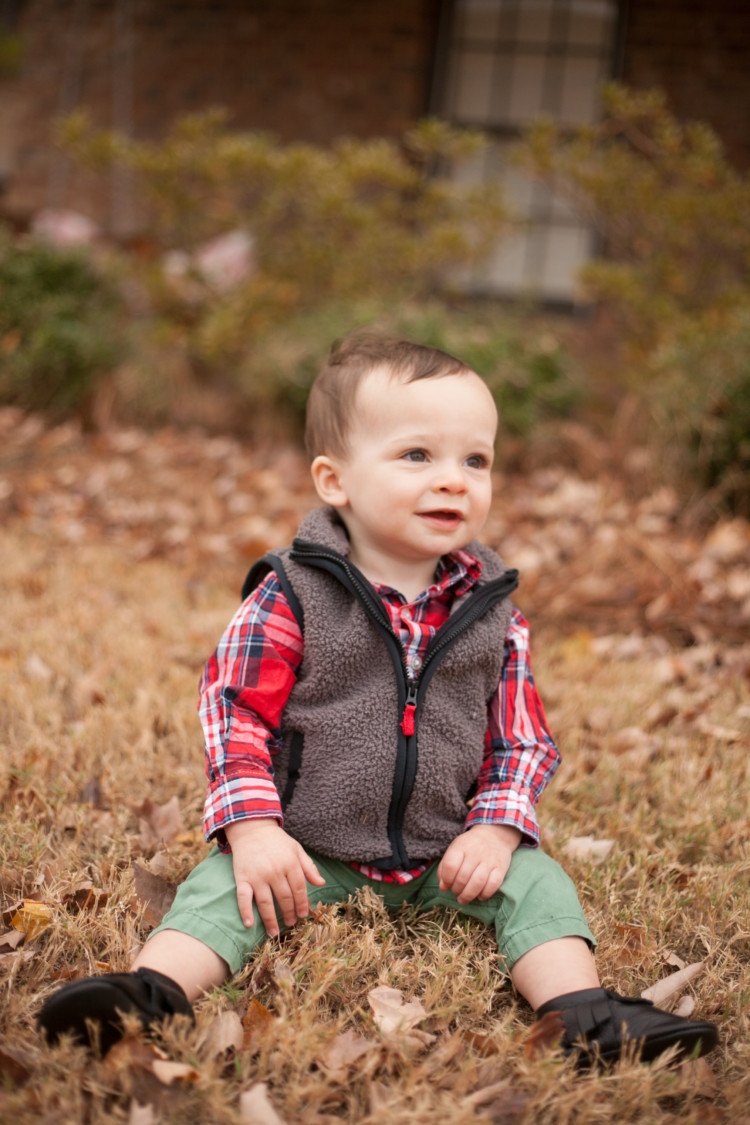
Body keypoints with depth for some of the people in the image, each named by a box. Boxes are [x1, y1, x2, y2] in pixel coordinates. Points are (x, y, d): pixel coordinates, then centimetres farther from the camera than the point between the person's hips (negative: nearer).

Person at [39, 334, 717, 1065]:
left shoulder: (491, 611, 0)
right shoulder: (291, 596, -11)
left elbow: (522, 737, 5)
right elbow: (233, 709, -10)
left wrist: (497, 829, -10)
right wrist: (253, 828, -20)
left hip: (447, 855, 3)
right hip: (308, 851, -2)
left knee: (534, 884, -15)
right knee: (223, 887, -22)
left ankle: (585, 1016, -19)